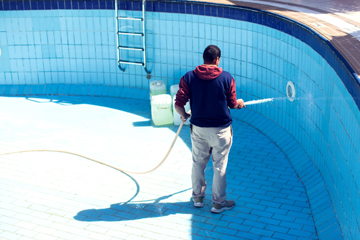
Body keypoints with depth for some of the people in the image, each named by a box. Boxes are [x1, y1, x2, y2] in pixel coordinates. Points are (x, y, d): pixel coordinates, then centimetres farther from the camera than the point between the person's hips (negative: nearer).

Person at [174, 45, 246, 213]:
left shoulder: (189, 77, -7)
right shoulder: (227, 78, -9)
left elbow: (178, 105, -10)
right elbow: (232, 104, 1)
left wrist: (184, 116, 12)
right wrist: (240, 103, 24)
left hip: (198, 128, 2)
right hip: (221, 130, -2)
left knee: (198, 163, 18)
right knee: (220, 166, 10)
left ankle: (198, 197, 32)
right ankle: (218, 203, 20)